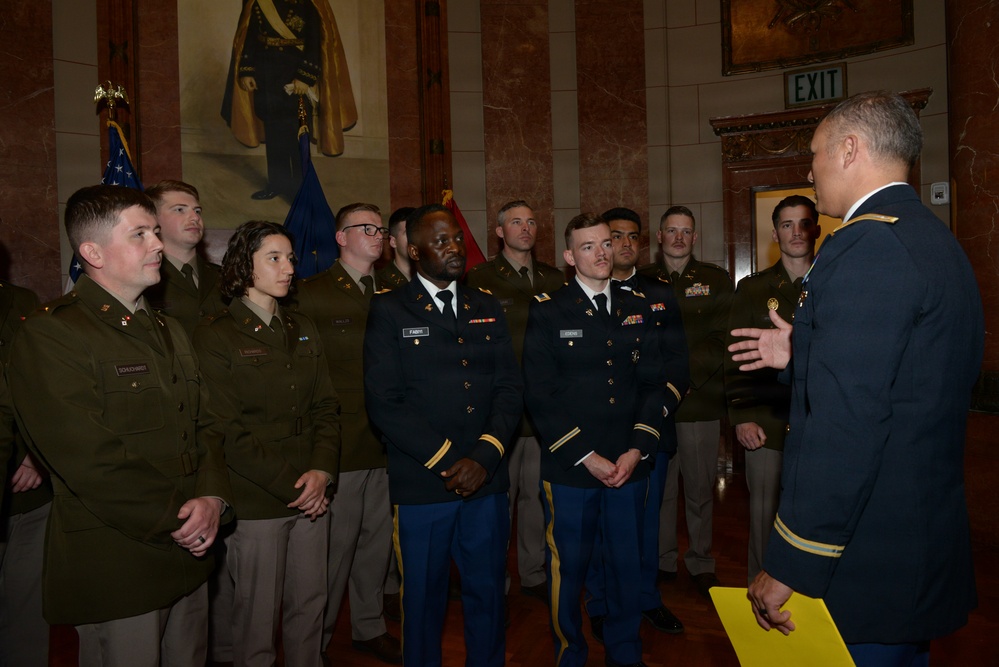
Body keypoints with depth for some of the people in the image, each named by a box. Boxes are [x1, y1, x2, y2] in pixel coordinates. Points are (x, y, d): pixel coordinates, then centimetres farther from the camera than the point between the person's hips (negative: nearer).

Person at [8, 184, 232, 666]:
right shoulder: (49, 334, -13)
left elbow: (205, 425, 11)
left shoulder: (169, 331, 14)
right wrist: (175, 523, -14)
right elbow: (89, 459, -20)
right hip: (115, 570, -7)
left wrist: (212, 497, -7)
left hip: (190, 556, 7)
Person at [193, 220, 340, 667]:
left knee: (310, 606, 15)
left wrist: (322, 470, -8)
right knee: (257, 618, 7)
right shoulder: (215, 336, -6)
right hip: (256, 503, -5)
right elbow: (230, 431, -11)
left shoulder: (303, 330, 11)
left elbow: (326, 408, 8)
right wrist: (290, 485, -13)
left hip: (312, 496, 5)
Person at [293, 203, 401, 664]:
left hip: (385, 445, 5)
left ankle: (369, 627, 33)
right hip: (341, 447, -5)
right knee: (335, 545, 3)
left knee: (376, 539, 15)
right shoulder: (311, 294, -3)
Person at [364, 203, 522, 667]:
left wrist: (484, 456, -9)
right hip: (421, 486, -3)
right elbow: (384, 403, -10)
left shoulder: (488, 309, 11)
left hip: (486, 483, 4)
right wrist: (448, 461, -13)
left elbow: (510, 390, 5)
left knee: (488, 594, 15)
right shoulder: (389, 311, -2)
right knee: (423, 598, 11)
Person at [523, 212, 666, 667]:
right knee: (569, 569, 8)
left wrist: (637, 449, -5)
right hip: (569, 470, -3)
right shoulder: (547, 312, -2)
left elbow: (653, 383, 7)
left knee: (627, 565, 13)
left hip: (630, 467, 3)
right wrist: (586, 456, -11)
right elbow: (540, 396, -8)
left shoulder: (636, 309, 9)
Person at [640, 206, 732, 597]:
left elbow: (721, 340, 1)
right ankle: (662, 561, 22)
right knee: (659, 487, 7)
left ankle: (701, 562, 23)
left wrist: (685, 373, -9)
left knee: (700, 488, 7)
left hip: (700, 402, 0)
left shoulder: (716, 281, 8)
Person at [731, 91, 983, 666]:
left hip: (866, 568, -10)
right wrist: (802, 355, 17)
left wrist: (788, 568, -22)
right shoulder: (935, 238, 11)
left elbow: (846, 424, -27)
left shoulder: (866, 244, -21)